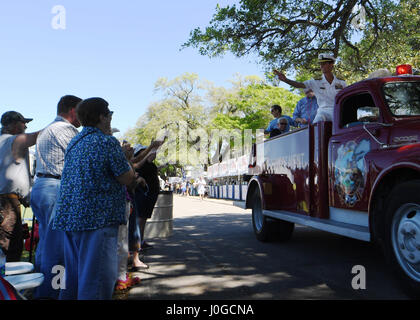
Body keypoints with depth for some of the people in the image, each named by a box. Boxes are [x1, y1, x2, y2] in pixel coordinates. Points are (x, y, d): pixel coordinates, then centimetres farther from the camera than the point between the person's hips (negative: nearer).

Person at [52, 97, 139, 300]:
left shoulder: (74, 142, 16)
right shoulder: (108, 142, -11)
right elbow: (127, 178, -9)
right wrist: (125, 157, 8)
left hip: (69, 217, 9)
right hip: (98, 218, -9)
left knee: (73, 276, 18)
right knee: (98, 277, -3)